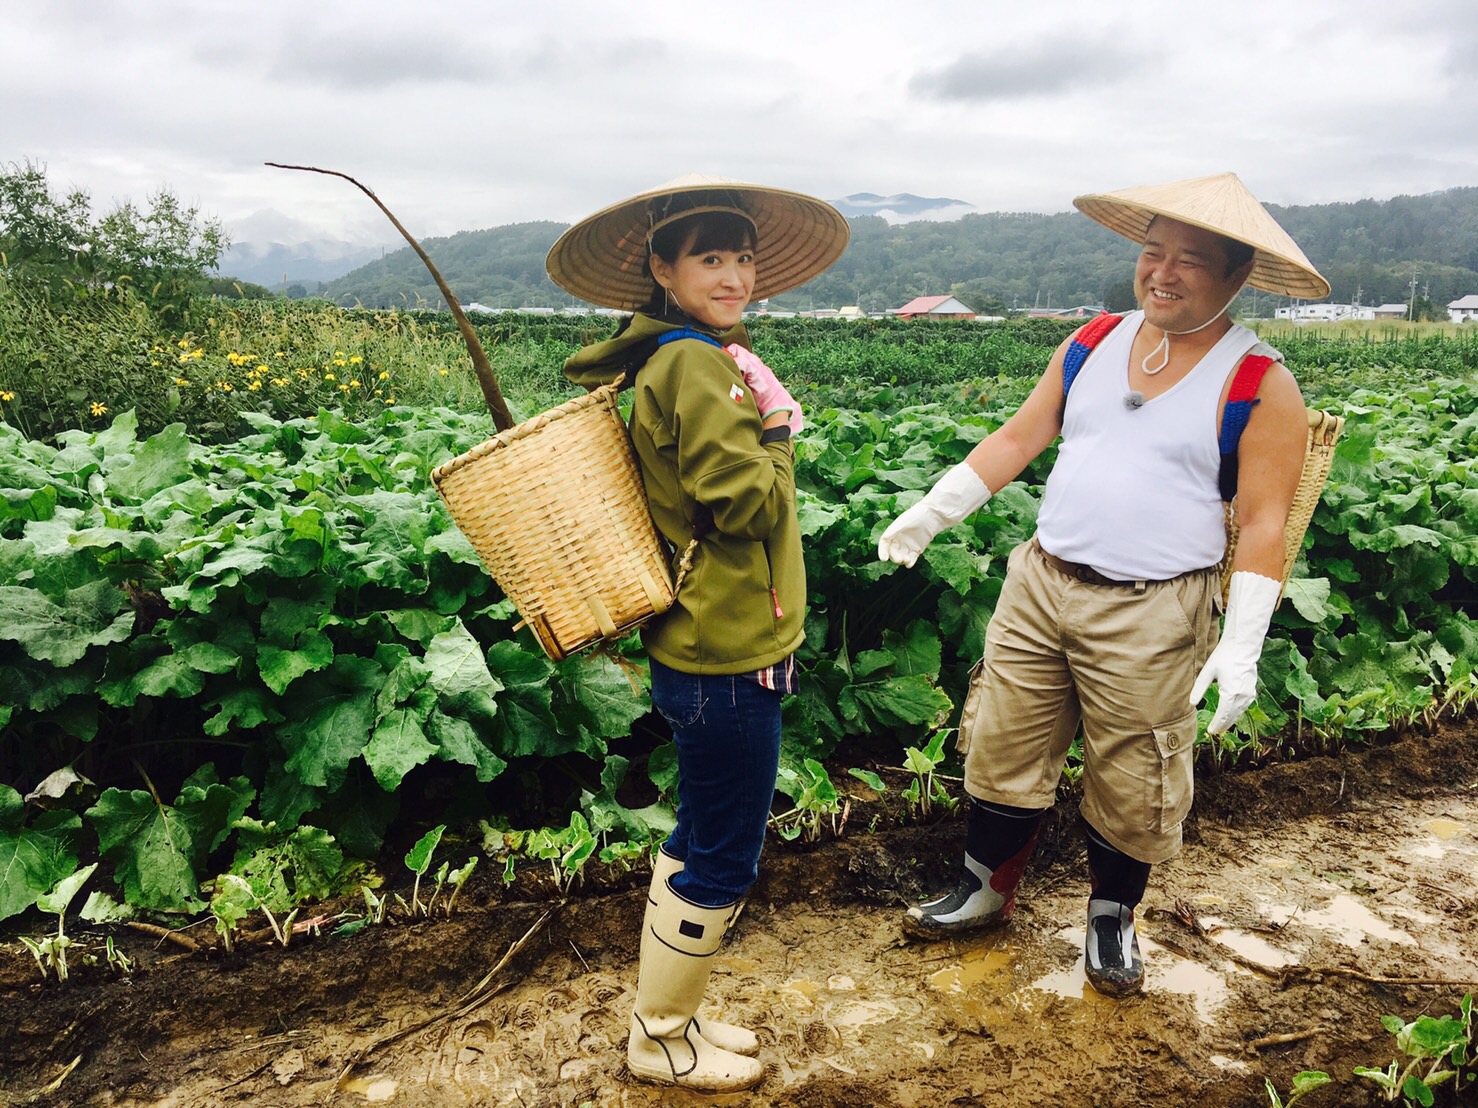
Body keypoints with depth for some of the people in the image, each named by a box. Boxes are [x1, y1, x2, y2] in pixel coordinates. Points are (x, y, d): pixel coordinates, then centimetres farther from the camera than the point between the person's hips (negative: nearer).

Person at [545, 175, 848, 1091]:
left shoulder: (680, 359, 10)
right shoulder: (697, 367, -20)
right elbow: (747, 501, -24)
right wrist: (775, 439, -7)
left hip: (716, 645, 10)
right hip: (729, 654, -10)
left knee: (700, 840, 22)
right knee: (724, 860, 6)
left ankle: (668, 1012, 40)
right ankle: (660, 1041, 28)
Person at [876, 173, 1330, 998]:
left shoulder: (1260, 384, -7)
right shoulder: (1092, 346, 7)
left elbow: (1264, 523, -9)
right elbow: (1018, 439, 10)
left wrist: (1241, 646, -15)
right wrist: (931, 513, 4)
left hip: (1150, 618, -4)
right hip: (1039, 587, 4)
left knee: (1132, 783, 10)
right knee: (1005, 749, 13)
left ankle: (1113, 918, 36)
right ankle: (987, 891, 35)